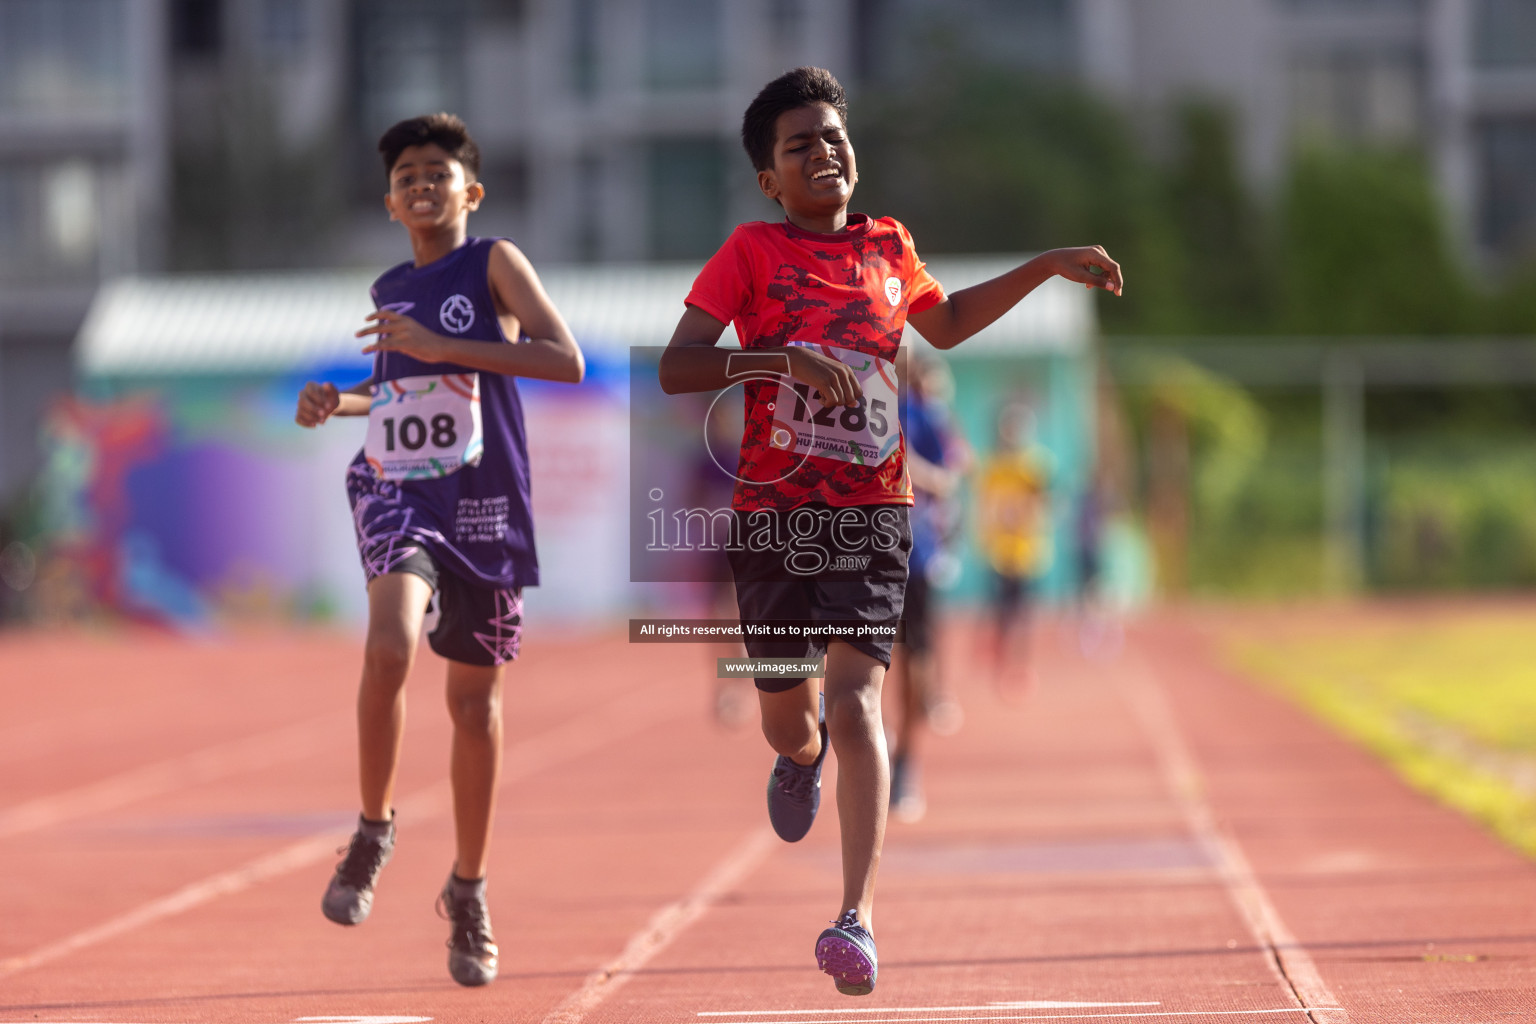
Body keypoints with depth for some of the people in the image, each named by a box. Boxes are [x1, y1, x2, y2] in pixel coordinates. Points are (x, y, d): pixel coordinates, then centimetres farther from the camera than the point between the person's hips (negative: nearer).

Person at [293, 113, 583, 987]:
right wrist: (341, 401, 11)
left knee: (475, 701, 7)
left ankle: (469, 891, 23)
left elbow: (567, 360, -15)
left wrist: (436, 345, -19)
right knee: (391, 644, -27)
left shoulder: (493, 264, -1)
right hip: (396, 491, 2)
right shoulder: (390, 291, 14)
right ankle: (375, 828, -8)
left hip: (483, 504, -2)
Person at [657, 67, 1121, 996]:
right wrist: (782, 358, -21)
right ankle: (804, 756, 49)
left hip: (873, 509, 1)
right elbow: (676, 369, -8)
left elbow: (945, 322, 33)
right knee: (788, 721, 8)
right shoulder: (752, 251, 1)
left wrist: (1049, 267, 29)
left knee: (855, 694, -17)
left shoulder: (888, 247, 12)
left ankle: (859, 916, -23)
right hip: (774, 506, -1)